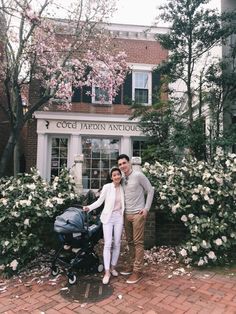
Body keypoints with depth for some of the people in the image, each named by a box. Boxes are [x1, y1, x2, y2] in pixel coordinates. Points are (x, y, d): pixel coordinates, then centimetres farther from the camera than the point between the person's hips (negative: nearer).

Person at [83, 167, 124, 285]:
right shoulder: (107, 187, -9)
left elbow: (124, 203, 10)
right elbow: (100, 201, -5)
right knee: (108, 244, -5)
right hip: (108, 217, -3)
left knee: (117, 243, 8)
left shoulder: (123, 188, 2)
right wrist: (89, 207, -16)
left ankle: (113, 267, 27)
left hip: (119, 217, 3)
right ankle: (107, 272, 5)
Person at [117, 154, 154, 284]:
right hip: (126, 214, 6)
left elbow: (150, 190, -7)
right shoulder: (122, 178, 7)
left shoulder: (138, 175, -12)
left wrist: (146, 208, -11)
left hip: (138, 214, -6)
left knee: (138, 242, 0)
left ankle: (138, 270, 8)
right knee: (130, 241, 15)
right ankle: (132, 265, 28)